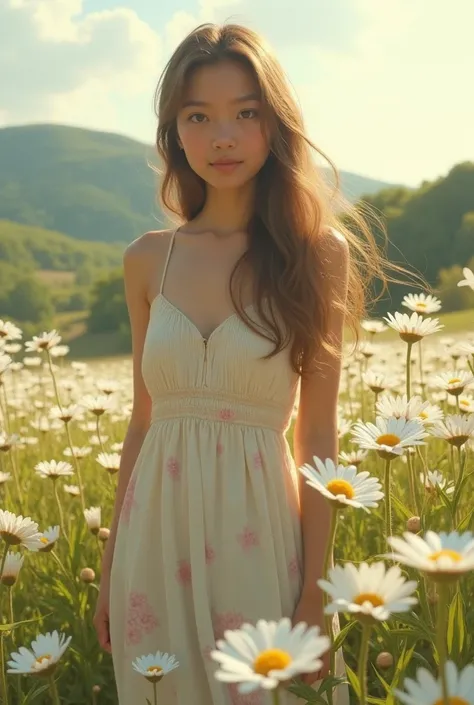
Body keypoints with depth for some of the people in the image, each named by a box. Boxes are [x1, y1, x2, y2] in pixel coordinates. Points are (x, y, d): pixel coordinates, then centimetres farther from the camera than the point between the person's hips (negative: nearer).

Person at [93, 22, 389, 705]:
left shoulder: (317, 254, -5)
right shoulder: (148, 260, 2)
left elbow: (318, 436, -5)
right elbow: (144, 419, 8)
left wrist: (316, 594, -6)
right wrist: (109, 569, 10)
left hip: (259, 532, -2)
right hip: (157, 536, 3)